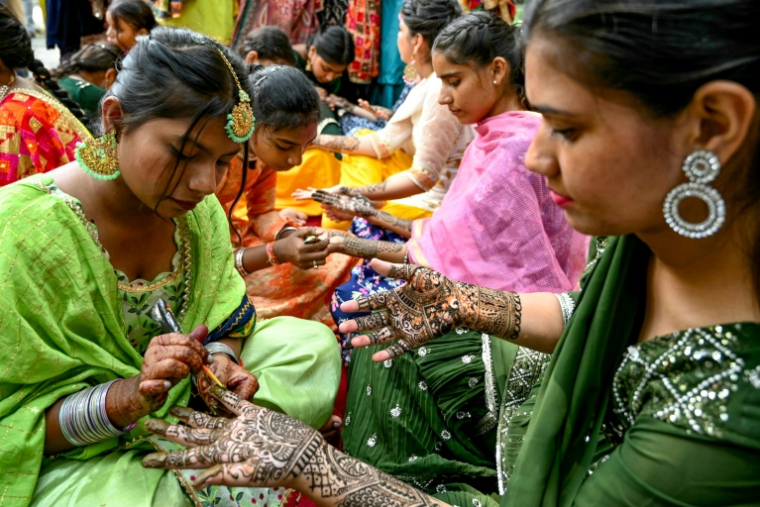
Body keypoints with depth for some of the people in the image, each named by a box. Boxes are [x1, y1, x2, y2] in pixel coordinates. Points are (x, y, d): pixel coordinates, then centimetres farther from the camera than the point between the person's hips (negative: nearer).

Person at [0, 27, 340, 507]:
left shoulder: (196, 207, -6)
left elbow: (224, 320, 6)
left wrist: (218, 361, -17)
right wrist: (125, 397, -33)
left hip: (188, 401, 6)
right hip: (78, 459, -6)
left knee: (315, 341, -2)